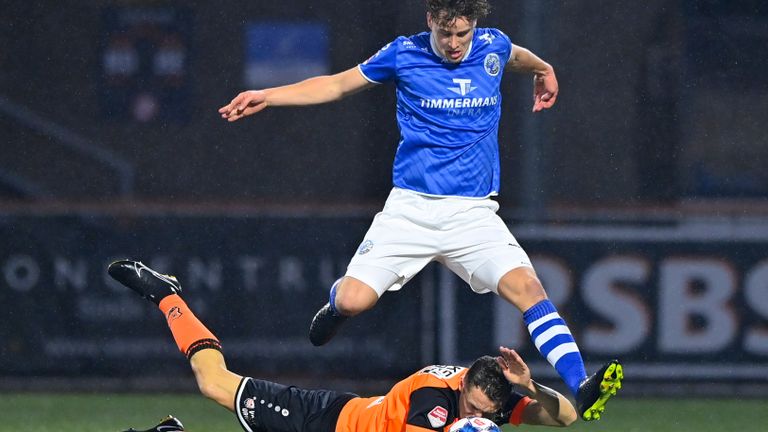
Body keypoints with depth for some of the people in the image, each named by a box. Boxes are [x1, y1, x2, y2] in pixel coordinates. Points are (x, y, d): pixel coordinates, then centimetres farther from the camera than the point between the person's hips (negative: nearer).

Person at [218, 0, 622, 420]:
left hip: (473, 212, 1)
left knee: (525, 287, -22)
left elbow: (517, 55, 30)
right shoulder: (404, 54, -2)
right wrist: (266, 97, 5)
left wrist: (544, 70, 50)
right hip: (411, 208, -1)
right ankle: (335, 302, 27)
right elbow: (336, 85, 11)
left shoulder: (493, 47, 3)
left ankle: (581, 389, -29)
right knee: (353, 301, -13)